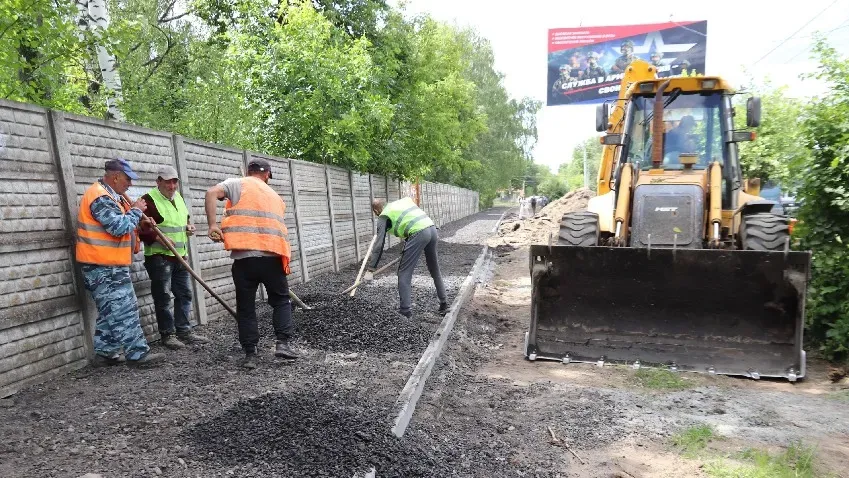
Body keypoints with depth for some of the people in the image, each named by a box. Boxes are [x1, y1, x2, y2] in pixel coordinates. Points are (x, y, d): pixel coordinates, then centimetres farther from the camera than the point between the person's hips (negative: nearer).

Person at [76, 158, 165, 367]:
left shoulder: (109, 195, 15)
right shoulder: (100, 197, -18)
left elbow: (118, 222, 24)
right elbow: (119, 227, -25)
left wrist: (134, 212, 7)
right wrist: (136, 210, -11)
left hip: (109, 265, 11)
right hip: (104, 267, -11)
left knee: (111, 311, 16)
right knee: (124, 311, -7)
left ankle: (104, 353, 23)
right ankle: (138, 354, -3)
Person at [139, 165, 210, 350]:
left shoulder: (178, 197, 14)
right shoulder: (149, 200, -10)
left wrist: (189, 225, 9)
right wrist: (158, 237, -25)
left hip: (180, 256, 8)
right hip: (159, 257, -8)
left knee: (185, 294, 11)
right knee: (163, 297, 0)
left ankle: (184, 331, 21)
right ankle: (168, 334, 10)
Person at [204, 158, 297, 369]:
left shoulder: (237, 184, 9)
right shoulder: (275, 196, 22)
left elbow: (212, 193, -9)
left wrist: (212, 224, -11)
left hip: (244, 256, -2)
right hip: (272, 255, 2)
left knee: (245, 307, 10)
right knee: (281, 300, 19)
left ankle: (250, 354, 12)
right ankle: (283, 343, 7)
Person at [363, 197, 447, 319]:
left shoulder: (383, 216, 9)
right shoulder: (403, 200, 28)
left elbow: (378, 244, 2)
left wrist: (370, 270, 2)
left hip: (418, 234, -7)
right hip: (432, 228, 7)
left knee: (404, 273, 4)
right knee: (435, 270, 21)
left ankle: (405, 311, 5)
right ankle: (444, 304, 29)